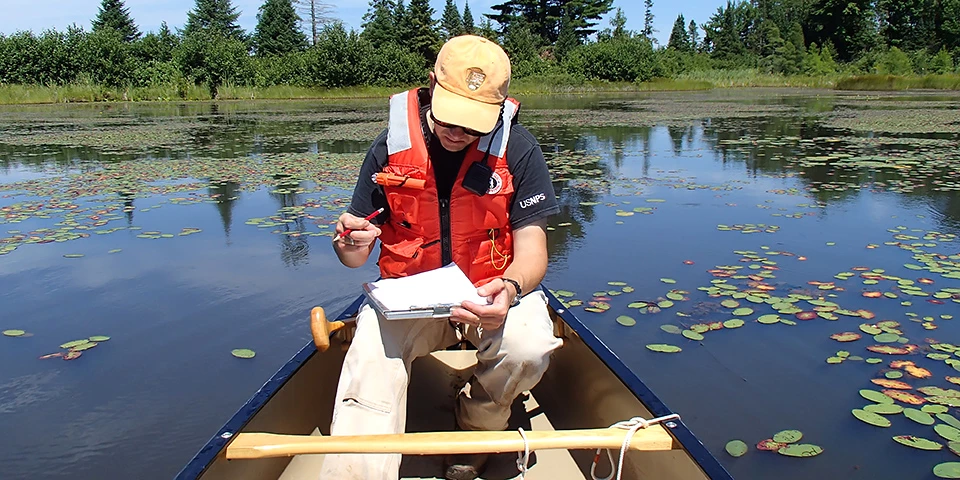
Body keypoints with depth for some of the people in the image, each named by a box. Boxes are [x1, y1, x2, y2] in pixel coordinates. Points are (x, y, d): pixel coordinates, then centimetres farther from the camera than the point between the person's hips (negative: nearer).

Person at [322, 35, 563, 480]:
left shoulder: (518, 148, -10)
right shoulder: (391, 146, -7)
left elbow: (532, 249, -10)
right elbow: (356, 254, -1)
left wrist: (510, 288, -34)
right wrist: (350, 246, -27)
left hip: (491, 291, 0)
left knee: (528, 348, -29)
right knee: (369, 360, -29)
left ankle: (477, 430, 4)